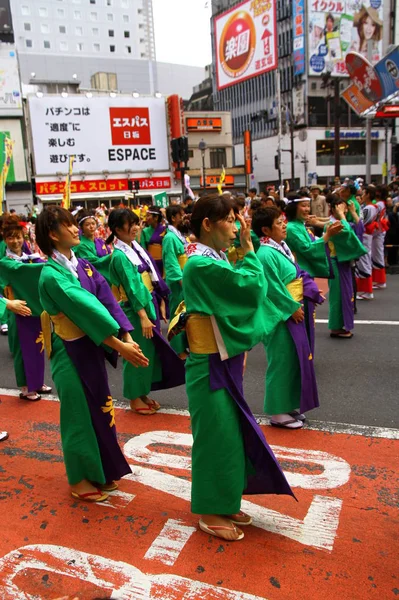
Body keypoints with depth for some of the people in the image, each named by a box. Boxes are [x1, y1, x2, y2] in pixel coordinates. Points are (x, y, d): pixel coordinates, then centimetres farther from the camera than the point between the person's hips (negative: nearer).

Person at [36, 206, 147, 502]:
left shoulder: (83, 264, 4)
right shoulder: (52, 275, -20)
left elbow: (107, 300, -4)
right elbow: (84, 311, -26)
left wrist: (128, 337, -14)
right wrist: (120, 346, -28)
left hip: (91, 346, 8)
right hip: (70, 352, -7)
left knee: (98, 407, 17)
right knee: (80, 412, 5)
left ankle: (98, 470, 35)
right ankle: (79, 479, 25)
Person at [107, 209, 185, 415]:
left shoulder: (137, 248, 8)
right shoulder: (120, 256, -16)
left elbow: (153, 278, 12)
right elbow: (133, 288, -19)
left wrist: (161, 303, 11)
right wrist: (143, 316, -20)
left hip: (150, 305, 8)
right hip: (135, 310, -8)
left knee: (150, 351, 14)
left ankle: (143, 393, 28)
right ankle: (135, 398, 18)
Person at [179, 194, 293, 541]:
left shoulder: (214, 259, 8)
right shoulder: (202, 264, -21)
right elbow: (252, 285, -21)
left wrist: (239, 349, 11)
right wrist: (248, 247, -9)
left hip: (224, 360, 9)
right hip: (210, 365, -9)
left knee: (230, 432, 18)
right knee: (216, 436, 4)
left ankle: (223, 502, 36)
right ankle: (210, 512, 24)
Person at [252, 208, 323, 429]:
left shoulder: (282, 247, 8)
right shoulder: (266, 254, -21)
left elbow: (298, 275, 13)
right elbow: (274, 290, -23)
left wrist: (312, 292, 1)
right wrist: (293, 308, -16)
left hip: (293, 312, 10)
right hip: (281, 316, -10)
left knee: (293, 360, 17)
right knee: (282, 362, 1)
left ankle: (289, 405, 31)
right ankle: (278, 412, 15)